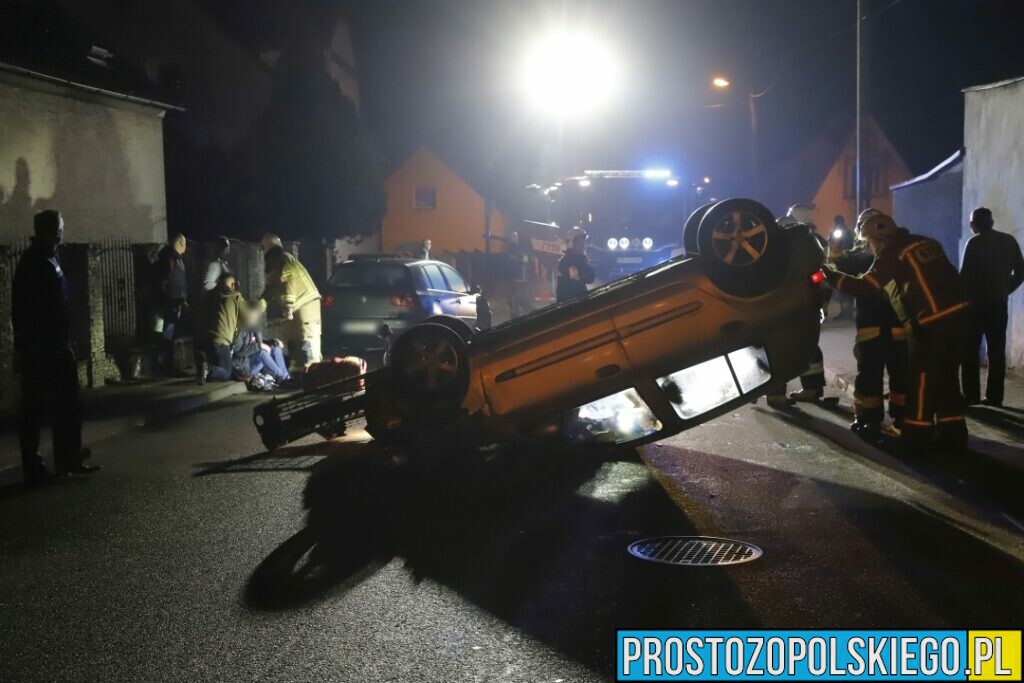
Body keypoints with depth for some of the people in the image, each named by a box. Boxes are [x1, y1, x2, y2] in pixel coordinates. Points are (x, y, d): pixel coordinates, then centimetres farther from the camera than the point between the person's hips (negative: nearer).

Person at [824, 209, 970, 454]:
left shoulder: (891, 252, -5)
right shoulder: (924, 243, 18)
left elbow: (864, 287, -7)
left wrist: (831, 276, 2)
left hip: (933, 322, -7)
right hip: (957, 314, 7)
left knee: (922, 378, 2)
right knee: (946, 377, 15)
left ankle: (915, 436, 6)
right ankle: (953, 435, 17)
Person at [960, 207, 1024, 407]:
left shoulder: (975, 242, -9)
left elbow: (965, 273, -13)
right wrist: (1004, 290, 16)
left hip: (976, 302, -4)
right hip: (999, 303, 5)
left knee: (970, 350, 3)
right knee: (997, 350, 7)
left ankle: (971, 394, -1)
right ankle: (994, 396, 4)